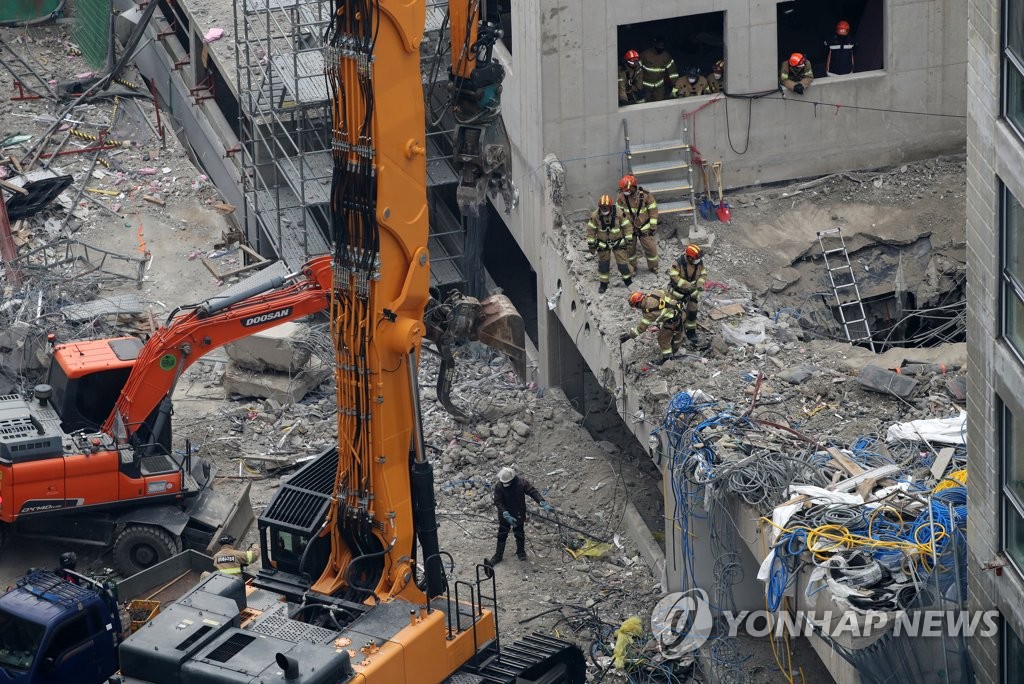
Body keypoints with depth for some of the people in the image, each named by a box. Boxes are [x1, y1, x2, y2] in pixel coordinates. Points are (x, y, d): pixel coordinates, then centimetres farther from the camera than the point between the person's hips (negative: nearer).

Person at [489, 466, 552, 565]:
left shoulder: (521, 482, -19)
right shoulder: (499, 487, -21)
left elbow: (533, 492, -17)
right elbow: (498, 502, -21)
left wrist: (543, 504, -27)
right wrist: (506, 515, -32)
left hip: (518, 515, 0)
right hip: (504, 515, 0)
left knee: (519, 534, 15)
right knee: (502, 534, 10)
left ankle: (521, 552, 37)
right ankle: (498, 555, 24)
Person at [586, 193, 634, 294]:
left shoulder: (619, 213, -19)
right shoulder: (595, 216, -16)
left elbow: (627, 226, -7)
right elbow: (591, 230, -5)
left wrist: (629, 240, -5)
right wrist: (591, 244, -1)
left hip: (618, 242, -1)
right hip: (603, 243, 1)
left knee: (623, 262, 1)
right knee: (603, 264, 7)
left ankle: (628, 281, 22)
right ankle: (603, 284, 23)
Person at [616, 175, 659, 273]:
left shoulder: (646, 195, -18)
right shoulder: (622, 196, -12)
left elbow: (653, 210, -8)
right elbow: (618, 210, 3)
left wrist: (653, 227, -6)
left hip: (644, 227, -2)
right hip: (629, 227, 2)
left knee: (650, 248, 4)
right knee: (629, 249, 7)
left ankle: (653, 267, 25)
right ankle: (631, 268, 27)